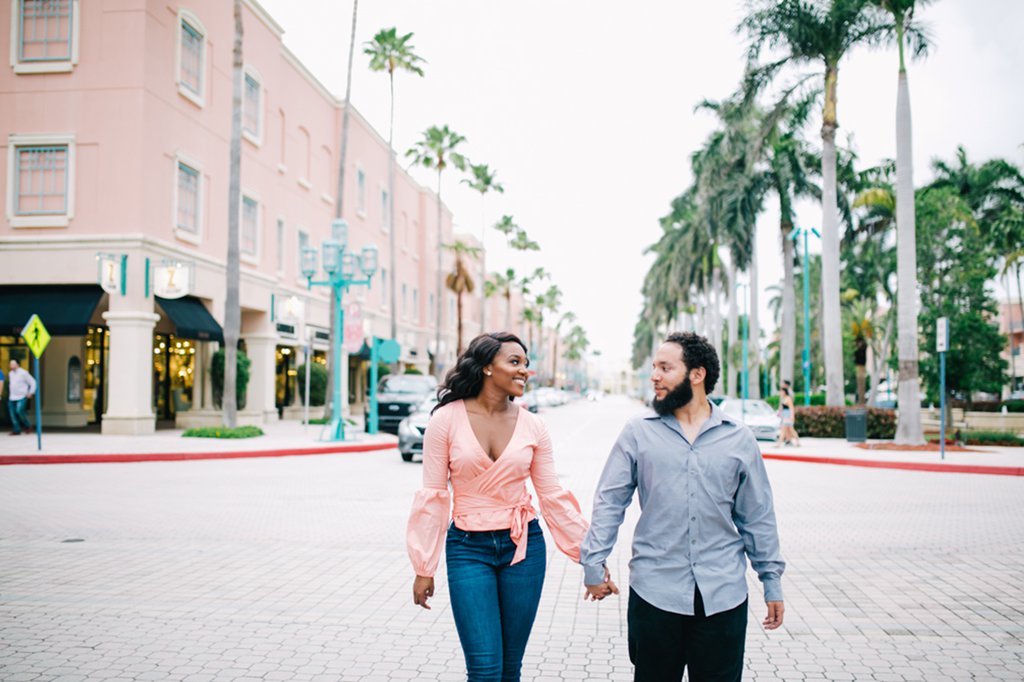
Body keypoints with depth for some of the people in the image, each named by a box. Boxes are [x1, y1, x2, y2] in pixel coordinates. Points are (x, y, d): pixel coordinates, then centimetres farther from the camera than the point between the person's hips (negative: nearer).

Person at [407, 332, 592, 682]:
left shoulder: (533, 426, -1)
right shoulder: (446, 419, -8)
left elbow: (552, 496, 4)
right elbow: (433, 497, -5)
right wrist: (424, 568, -3)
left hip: (523, 547, 3)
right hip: (468, 548, -2)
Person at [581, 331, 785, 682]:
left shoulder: (738, 437, 3)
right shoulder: (638, 432, 1)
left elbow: (757, 517, 7)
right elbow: (609, 501, 1)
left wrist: (772, 581, 8)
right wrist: (594, 563, -4)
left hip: (723, 595, 1)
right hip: (654, 591, 0)